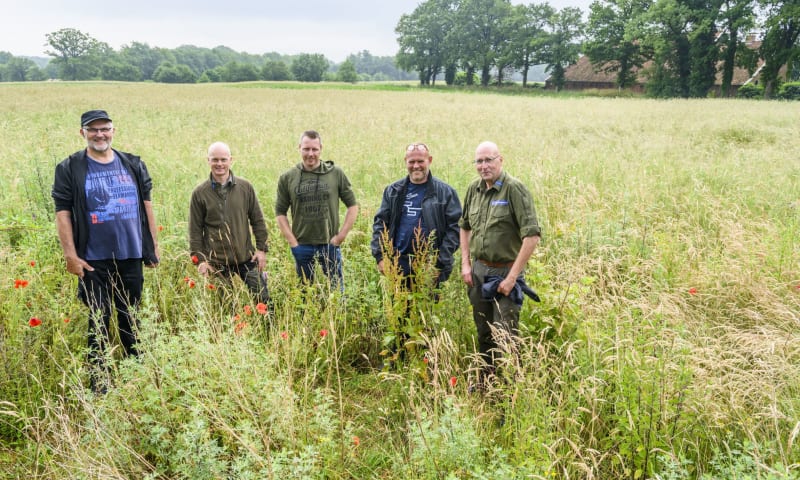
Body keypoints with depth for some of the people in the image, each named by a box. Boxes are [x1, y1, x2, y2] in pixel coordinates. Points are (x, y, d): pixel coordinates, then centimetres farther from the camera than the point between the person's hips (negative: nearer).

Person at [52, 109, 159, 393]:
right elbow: (62, 213, -4)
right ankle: (99, 385, 14)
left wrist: (154, 246, 8)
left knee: (131, 318, 13)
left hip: (132, 257, 3)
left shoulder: (133, 165, 7)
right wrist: (70, 255, -9)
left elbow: (146, 205, 10)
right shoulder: (70, 169, -2)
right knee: (99, 321, 3)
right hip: (94, 261, -3)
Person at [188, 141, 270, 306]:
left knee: (263, 301, 4)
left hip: (246, 259, 1)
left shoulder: (245, 187, 1)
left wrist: (261, 249, 1)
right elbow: (195, 230, 2)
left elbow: (258, 220, 6)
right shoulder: (199, 193, -1)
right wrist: (200, 260, -2)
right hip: (216, 263, -1)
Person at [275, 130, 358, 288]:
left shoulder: (336, 173, -2)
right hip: (301, 246, 1)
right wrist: (292, 242, -2)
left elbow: (353, 206, 3)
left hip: (330, 244, -1)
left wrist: (341, 235, -4)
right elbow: (280, 212, 5)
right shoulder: (287, 178, 1)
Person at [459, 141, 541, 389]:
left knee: (505, 335, -2)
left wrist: (512, 276, -18)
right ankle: (484, 382, 34)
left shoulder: (514, 189, -15)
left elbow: (532, 235, -19)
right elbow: (464, 227, 20)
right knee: (483, 332, 18)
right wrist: (466, 264, 10)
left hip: (505, 271, -6)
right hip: (478, 270, 6)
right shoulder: (473, 189, 6)